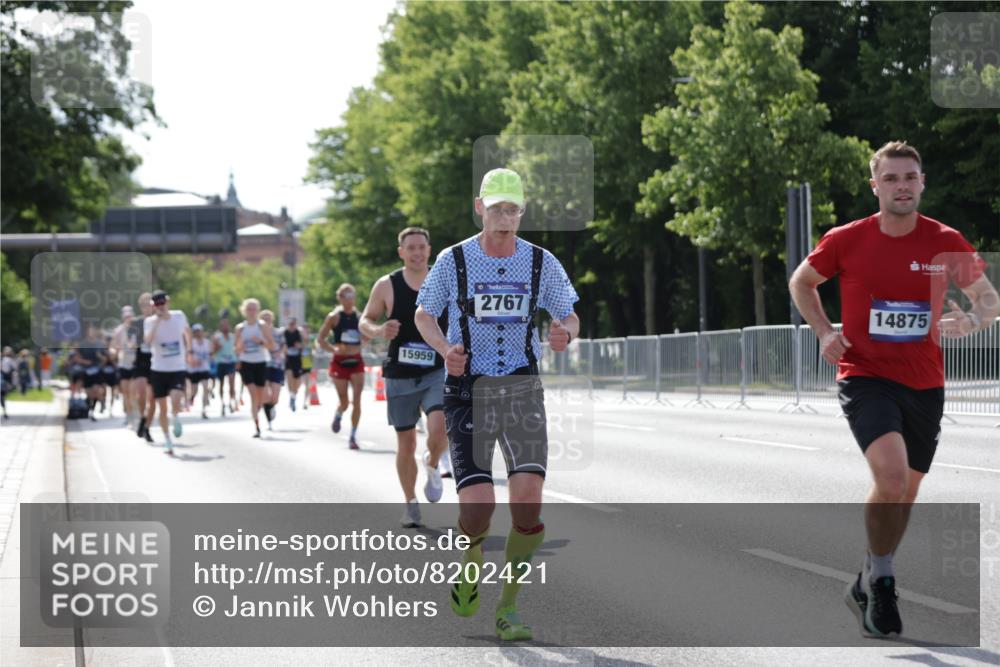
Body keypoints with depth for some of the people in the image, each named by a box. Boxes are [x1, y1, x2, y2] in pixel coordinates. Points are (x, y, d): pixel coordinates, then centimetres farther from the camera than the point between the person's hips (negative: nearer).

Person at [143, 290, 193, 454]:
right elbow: (148, 341, -27)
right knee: (162, 407, 4)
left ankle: (176, 419, 8)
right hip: (159, 369, 0)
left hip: (178, 368, 0)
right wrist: (157, 320, -27)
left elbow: (187, 331, 20)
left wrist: (188, 351, 14)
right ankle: (168, 443, 18)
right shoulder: (150, 321, -8)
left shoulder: (179, 316, -2)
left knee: (175, 400, -25)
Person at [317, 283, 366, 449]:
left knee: (357, 400, -8)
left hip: (356, 361, 2)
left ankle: (353, 436, -1)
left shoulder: (359, 316, 5)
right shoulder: (334, 316, -3)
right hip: (340, 362, -2)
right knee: (344, 402, 4)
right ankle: (338, 416, 39)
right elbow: (320, 339, -2)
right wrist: (333, 349, -18)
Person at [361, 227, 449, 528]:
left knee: (440, 429, -23)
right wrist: (379, 330, -16)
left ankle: (432, 465, 11)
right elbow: (365, 321, 5)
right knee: (405, 443, 6)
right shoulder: (386, 286, -3)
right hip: (400, 376, 1)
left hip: (438, 372, -1)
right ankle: (410, 503, 25)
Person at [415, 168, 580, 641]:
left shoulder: (542, 263, 1)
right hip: (468, 389, -1)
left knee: (528, 501, -14)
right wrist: (445, 349, -11)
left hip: (522, 389, 1)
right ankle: (470, 566, 23)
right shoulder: (453, 260, -2)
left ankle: (508, 607, 2)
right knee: (477, 505, -13)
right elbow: (424, 314, 9)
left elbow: (570, 317, 11)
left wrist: (565, 333, -14)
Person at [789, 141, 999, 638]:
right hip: (865, 376, -3)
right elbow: (801, 282, 12)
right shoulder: (845, 240, -6)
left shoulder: (946, 242, -4)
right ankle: (881, 582, -6)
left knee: (906, 491, 14)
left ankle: (868, 587, 36)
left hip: (924, 385, 3)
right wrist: (824, 332, -2)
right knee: (891, 474, -25)